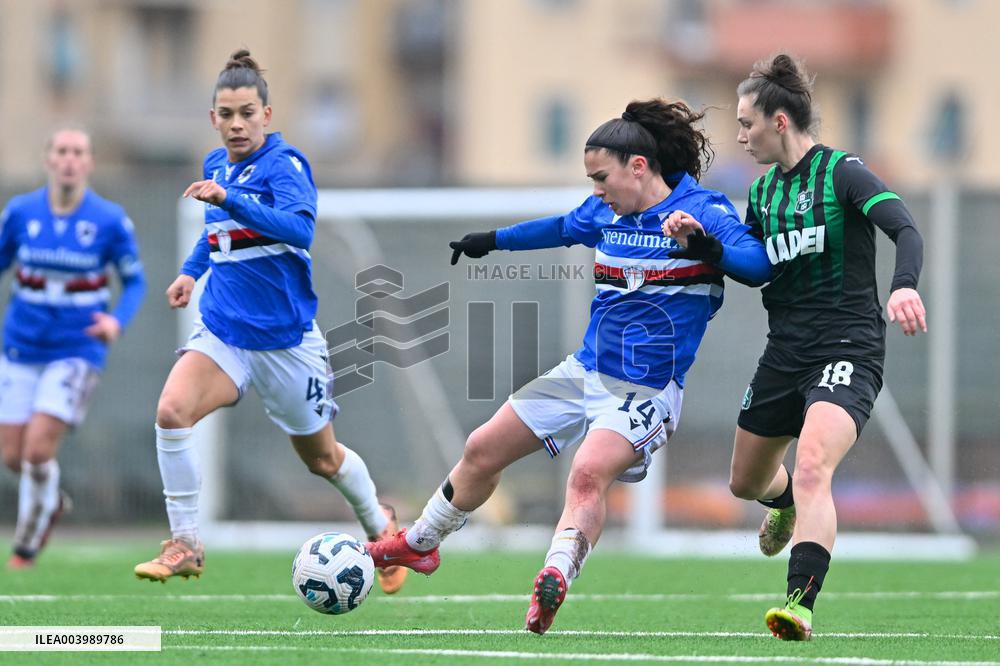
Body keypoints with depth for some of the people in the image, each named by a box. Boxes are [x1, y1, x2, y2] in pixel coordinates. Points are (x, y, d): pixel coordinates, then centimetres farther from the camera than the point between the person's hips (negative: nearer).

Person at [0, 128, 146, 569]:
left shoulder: (111, 221, -8)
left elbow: (134, 282, 1)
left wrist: (117, 321, -17)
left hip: (77, 351, -3)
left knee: (39, 448, -15)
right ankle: (52, 501, 38)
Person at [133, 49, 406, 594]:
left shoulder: (285, 164, -13)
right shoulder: (216, 165, 7)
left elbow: (300, 227, -33)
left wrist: (228, 200, -42)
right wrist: (191, 270, 17)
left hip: (284, 338, -4)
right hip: (222, 330, 4)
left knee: (321, 457, 12)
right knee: (171, 410, -23)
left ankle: (380, 524, 42)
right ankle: (184, 547, -15)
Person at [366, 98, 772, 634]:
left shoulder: (702, 211, -13)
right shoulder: (605, 212, 6)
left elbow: (760, 263, -26)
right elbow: (562, 228, 28)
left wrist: (709, 248, -44)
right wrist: (491, 241, 39)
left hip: (647, 390, -7)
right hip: (584, 371, 7)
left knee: (589, 471, -34)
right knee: (482, 451, 11)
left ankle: (555, 580, -46)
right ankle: (418, 545, 31)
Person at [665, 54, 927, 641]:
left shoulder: (842, 172, -11)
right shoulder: (763, 190, 12)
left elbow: (905, 228, -23)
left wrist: (904, 285, -43)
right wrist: (700, 239, -2)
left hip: (847, 348, -8)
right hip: (784, 351, 8)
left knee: (811, 468, -30)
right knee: (747, 482, 21)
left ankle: (801, 603, -39)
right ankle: (787, 504, 58)